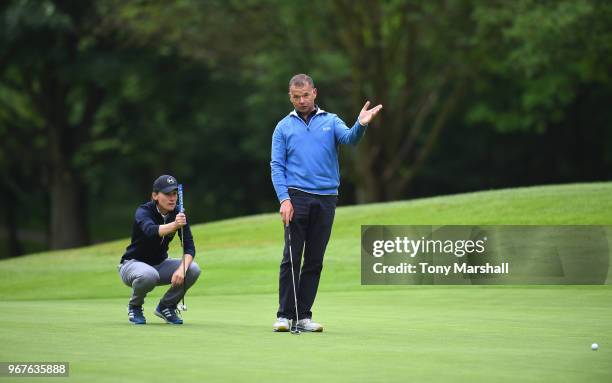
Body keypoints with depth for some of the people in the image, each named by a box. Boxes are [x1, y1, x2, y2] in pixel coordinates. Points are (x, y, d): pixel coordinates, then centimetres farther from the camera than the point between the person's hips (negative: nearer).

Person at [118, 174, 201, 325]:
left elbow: (189, 247, -13)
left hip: (160, 264, 5)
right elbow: (151, 231, -46)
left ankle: (166, 306, 3)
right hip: (133, 264, -5)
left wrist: (182, 269, -33)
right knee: (149, 274, -39)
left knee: (193, 269, -20)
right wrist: (174, 225, -65)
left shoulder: (178, 214, -8)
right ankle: (135, 307, -6)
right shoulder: (143, 211, -23)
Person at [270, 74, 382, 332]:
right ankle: (285, 315, -3)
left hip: (326, 198, 2)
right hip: (296, 196, -2)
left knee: (315, 260, 3)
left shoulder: (331, 121, 10)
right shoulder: (284, 127, 9)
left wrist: (361, 125, -33)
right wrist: (284, 198, -11)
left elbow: (350, 139, -10)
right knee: (291, 257, -6)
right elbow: (277, 165, 3)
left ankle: (303, 316, 8)